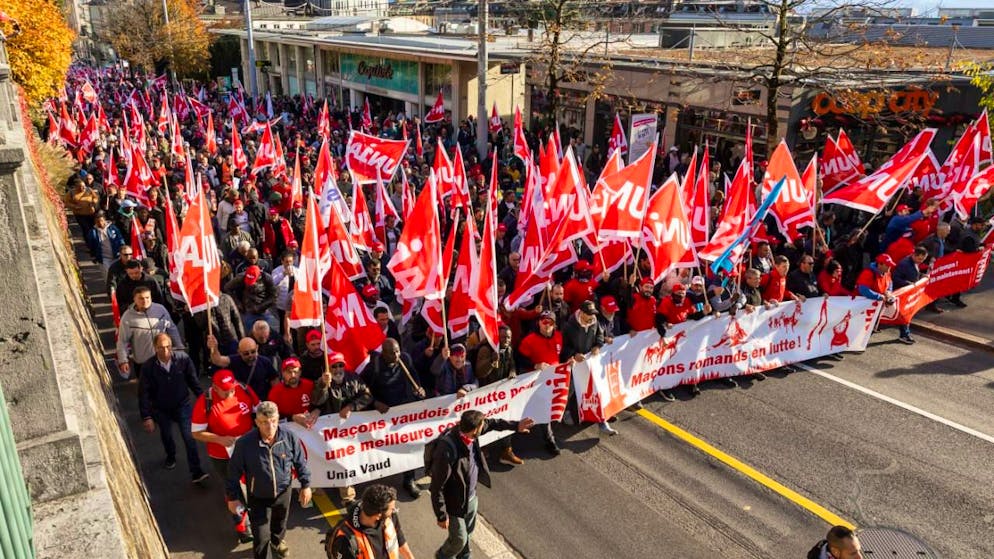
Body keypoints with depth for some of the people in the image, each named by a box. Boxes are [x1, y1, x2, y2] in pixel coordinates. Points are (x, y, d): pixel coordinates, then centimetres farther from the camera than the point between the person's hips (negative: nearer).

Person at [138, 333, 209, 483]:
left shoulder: (183, 359, -22)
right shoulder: (148, 367, -23)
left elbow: (193, 381, -8)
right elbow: (143, 393, -14)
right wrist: (147, 417, -13)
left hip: (182, 404, -1)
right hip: (161, 409, 1)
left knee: (189, 437, -7)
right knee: (166, 435, 24)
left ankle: (196, 472, 1)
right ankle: (170, 457, 55)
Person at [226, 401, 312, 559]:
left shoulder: (289, 437, -22)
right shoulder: (244, 443, -28)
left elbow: (300, 463, -6)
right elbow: (234, 471, -13)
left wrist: (305, 485, -1)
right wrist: (233, 497, -6)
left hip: (283, 492, 3)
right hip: (258, 498, -3)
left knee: (280, 522, 30)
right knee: (261, 536, 3)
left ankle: (277, 541, 62)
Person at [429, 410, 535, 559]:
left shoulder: (468, 432, -18)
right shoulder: (447, 452, -40)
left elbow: (490, 423, 5)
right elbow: (437, 487, -29)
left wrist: (515, 425, 9)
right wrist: (441, 516, -19)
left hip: (471, 496, 7)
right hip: (455, 503, -7)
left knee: (468, 533, 27)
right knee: (459, 539, 16)